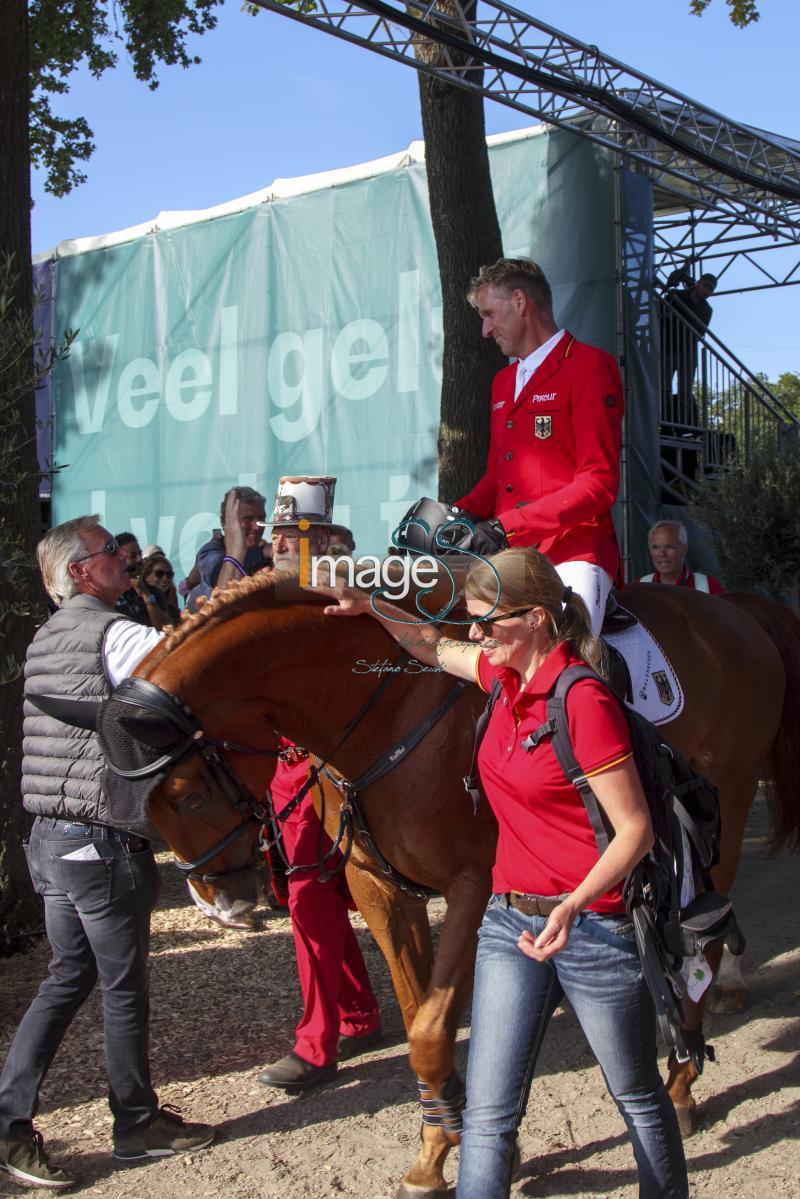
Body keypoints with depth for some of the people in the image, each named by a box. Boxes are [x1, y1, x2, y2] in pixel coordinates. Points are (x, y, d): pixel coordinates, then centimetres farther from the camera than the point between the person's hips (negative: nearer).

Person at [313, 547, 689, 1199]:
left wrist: (573, 905, -32)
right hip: (509, 922, 6)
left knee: (640, 1099, 17)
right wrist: (370, 605, 13)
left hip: (592, 927, -6)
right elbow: (436, 649, 24)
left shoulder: (584, 700, -20)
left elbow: (636, 828, -20)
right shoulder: (509, 675, 3)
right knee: (488, 1114, 5)